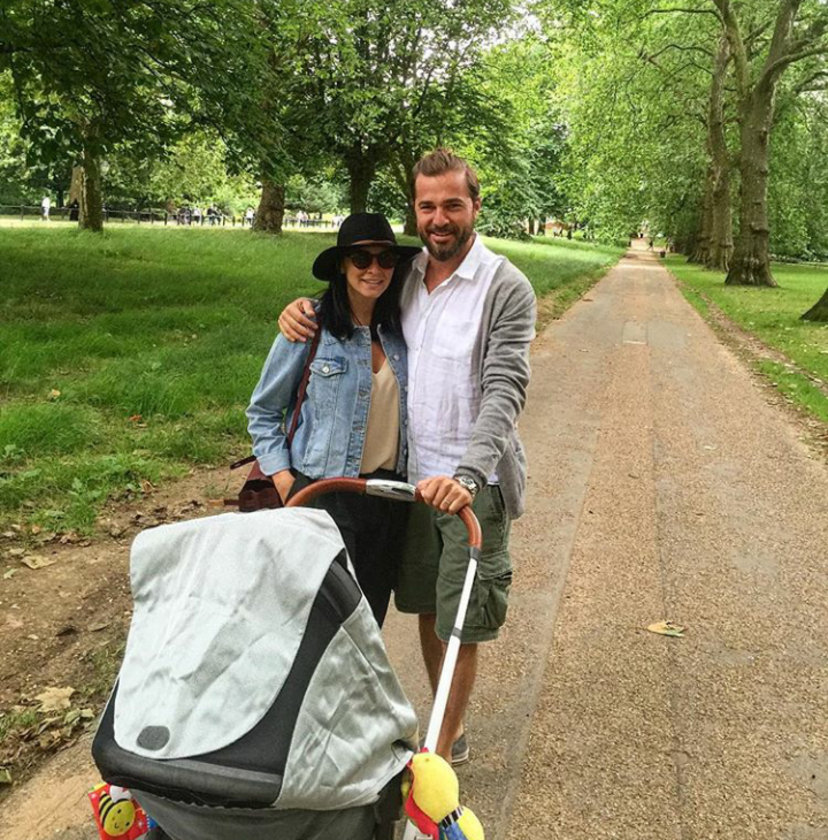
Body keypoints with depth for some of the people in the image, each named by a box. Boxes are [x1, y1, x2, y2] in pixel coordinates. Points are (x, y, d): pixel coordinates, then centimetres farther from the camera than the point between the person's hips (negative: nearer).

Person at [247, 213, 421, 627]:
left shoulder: (398, 329, 4)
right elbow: (262, 411, 0)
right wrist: (282, 477, -9)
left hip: (389, 495, 4)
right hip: (324, 495, -4)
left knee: (370, 617, 15)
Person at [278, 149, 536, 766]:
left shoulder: (506, 288, -12)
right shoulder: (405, 275, 6)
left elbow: (505, 391, -22)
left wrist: (466, 474, -37)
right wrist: (303, 309, -2)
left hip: (474, 483, -6)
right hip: (414, 474, 6)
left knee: (458, 623, 4)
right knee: (426, 606, 17)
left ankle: (443, 748, 23)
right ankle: (450, 731, 37)